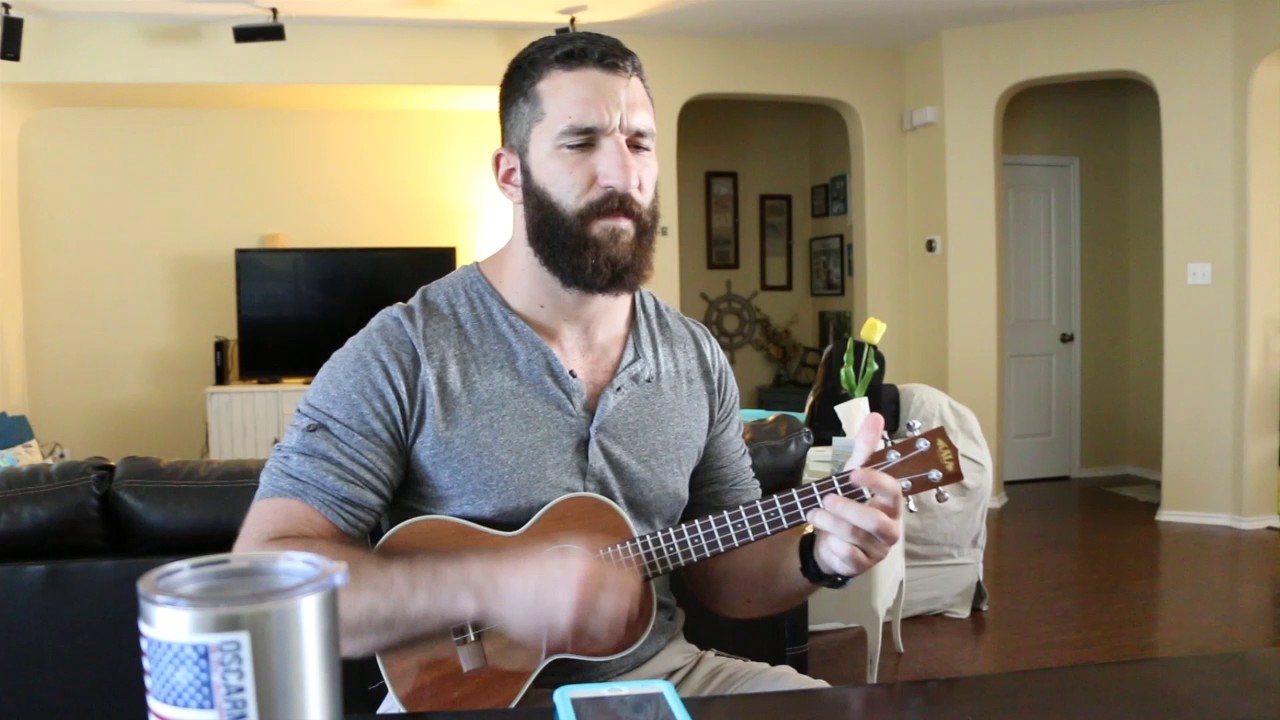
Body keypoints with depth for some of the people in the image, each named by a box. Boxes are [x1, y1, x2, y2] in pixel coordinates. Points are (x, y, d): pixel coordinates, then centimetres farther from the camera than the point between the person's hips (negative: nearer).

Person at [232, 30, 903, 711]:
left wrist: (818, 555, -12)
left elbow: (722, 568, 9)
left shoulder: (697, 358, 2)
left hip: (660, 671, 4)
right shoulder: (399, 356, -15)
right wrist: (486, 584, -29)